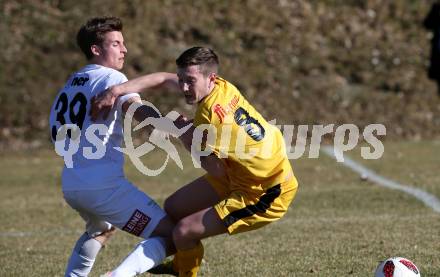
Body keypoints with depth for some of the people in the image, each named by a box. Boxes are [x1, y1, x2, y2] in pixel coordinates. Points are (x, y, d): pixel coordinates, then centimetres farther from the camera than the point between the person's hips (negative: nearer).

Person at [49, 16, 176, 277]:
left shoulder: (70, 84, 18)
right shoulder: (111, 78, -6)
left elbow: (56, 132, 24)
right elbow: (138, 109, -26)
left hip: (70, 186, 9)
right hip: (104, 185, -9)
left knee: (101, 230, 39)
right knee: (171, 235, -10)